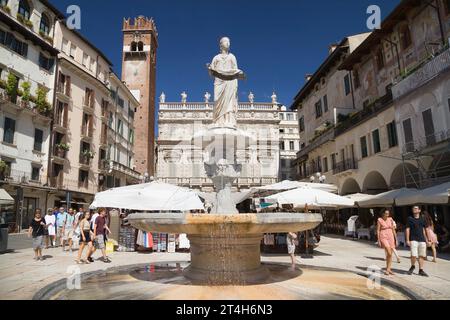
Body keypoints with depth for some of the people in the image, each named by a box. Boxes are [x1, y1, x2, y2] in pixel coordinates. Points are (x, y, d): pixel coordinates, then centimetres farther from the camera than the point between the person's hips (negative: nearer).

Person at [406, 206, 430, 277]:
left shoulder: (422, 219, 11)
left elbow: (424, 230, 15)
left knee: (422, 255, 7)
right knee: (414, 255, -11)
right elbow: (407, 229, -1)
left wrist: (426, 239, 12)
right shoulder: (410, 219, 1)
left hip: (422, 240, 4)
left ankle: (421, 270, 17)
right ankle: (413, 266, 16)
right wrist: (407, 240, -6)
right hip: (413, 240, -4)